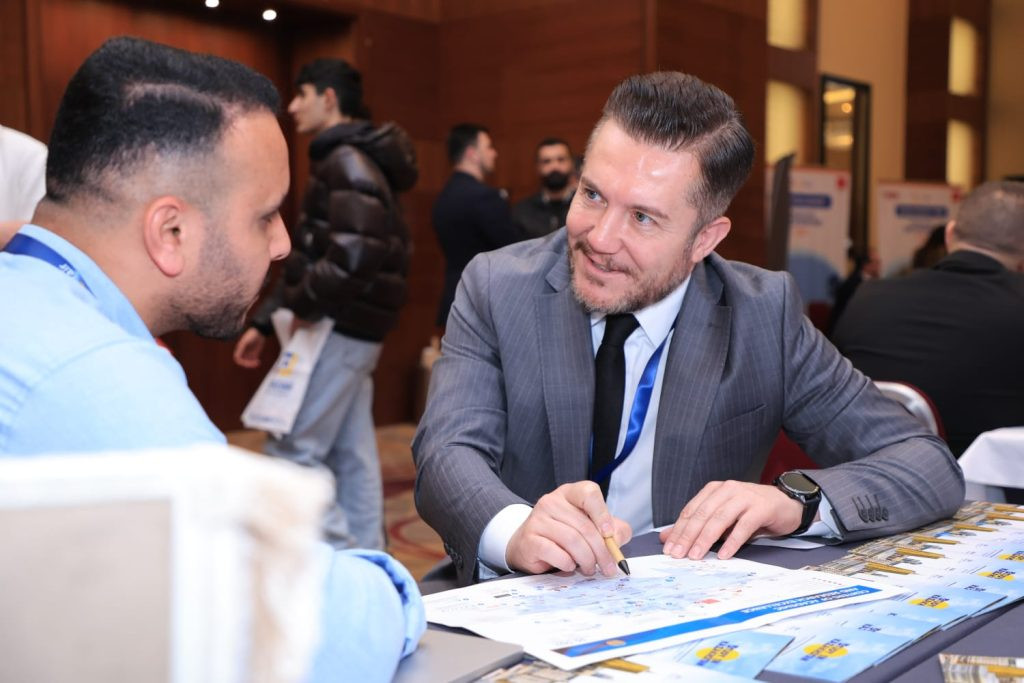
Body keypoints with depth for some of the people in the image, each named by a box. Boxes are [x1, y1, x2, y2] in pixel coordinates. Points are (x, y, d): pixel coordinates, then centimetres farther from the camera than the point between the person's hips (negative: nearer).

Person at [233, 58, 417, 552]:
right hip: (350, 331, 10)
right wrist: (265, 322, 17)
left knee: (291, 449, -5)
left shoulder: (347, 162, -13)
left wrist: (304, 304, -13)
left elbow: (355, 257, -27)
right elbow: (311, 257, 20)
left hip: (341, 329, -10)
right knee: (351, 453, 12)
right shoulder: (341, 160, 19)